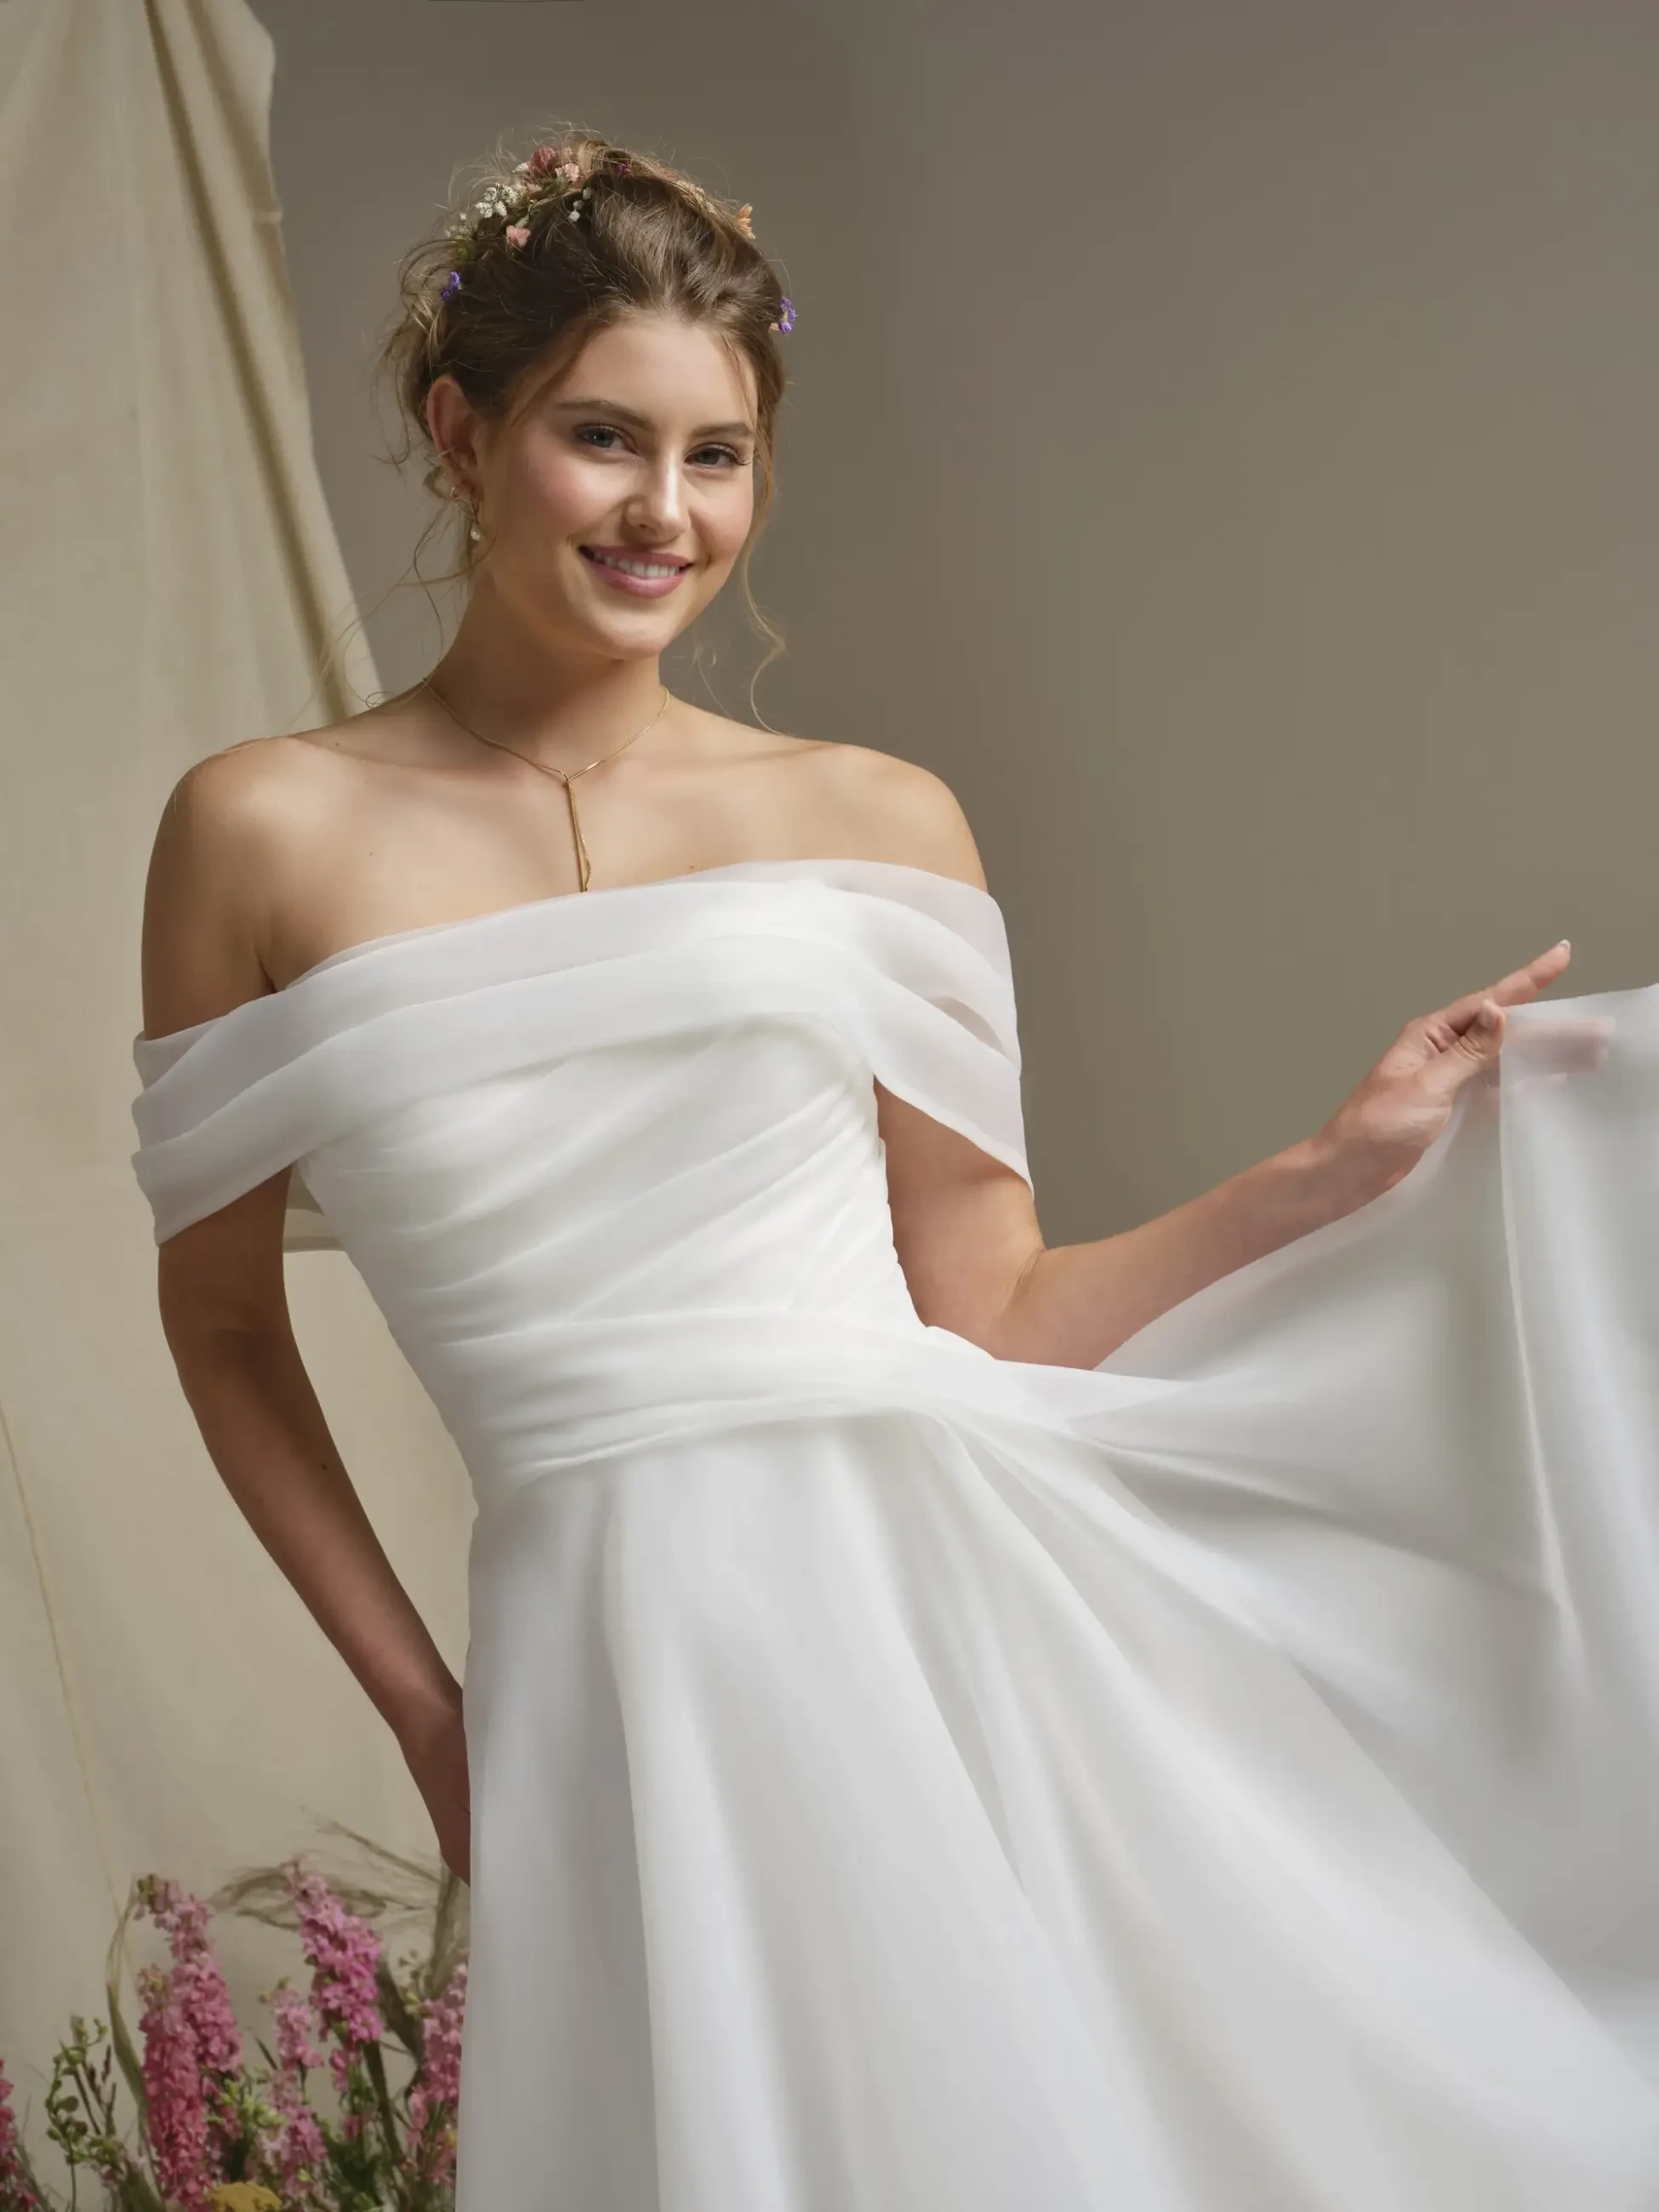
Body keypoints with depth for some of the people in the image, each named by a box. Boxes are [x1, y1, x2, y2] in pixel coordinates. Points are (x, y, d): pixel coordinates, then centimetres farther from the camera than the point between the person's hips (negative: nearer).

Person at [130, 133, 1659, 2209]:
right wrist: (417, 1700, 10)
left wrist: (1346, 1162, 1)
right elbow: (223, 1318, 12)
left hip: (945, 1593, 1)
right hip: (615, 1659, -1)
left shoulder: (878, 824, 7)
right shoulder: (265, 834, 4)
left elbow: (993, 1323, 8)